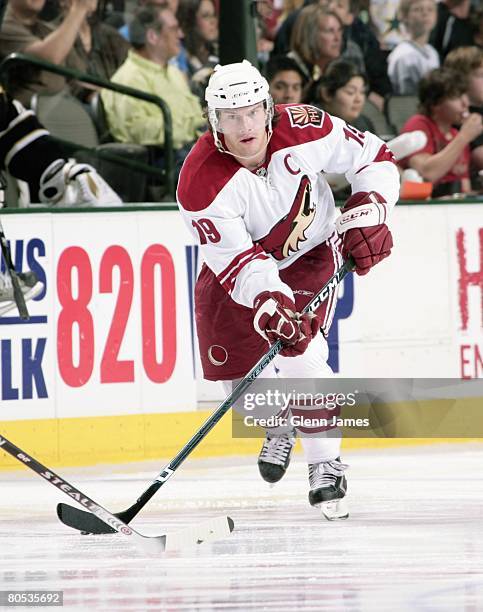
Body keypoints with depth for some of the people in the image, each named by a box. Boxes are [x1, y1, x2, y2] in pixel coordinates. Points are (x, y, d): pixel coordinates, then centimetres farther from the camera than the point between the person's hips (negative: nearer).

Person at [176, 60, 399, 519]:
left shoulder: (306, 131, -25)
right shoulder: (200, 183, -30)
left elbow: (373, 159, -9)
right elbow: (238, 262, -32)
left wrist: (366, 214, -21)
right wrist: (268, 302, -48)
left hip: (310, 252, -1)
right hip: (238, 269, 1)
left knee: (298, 354, -23)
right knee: (234, 370, -1)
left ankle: (326, 466, -11)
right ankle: (280, 427, 34)